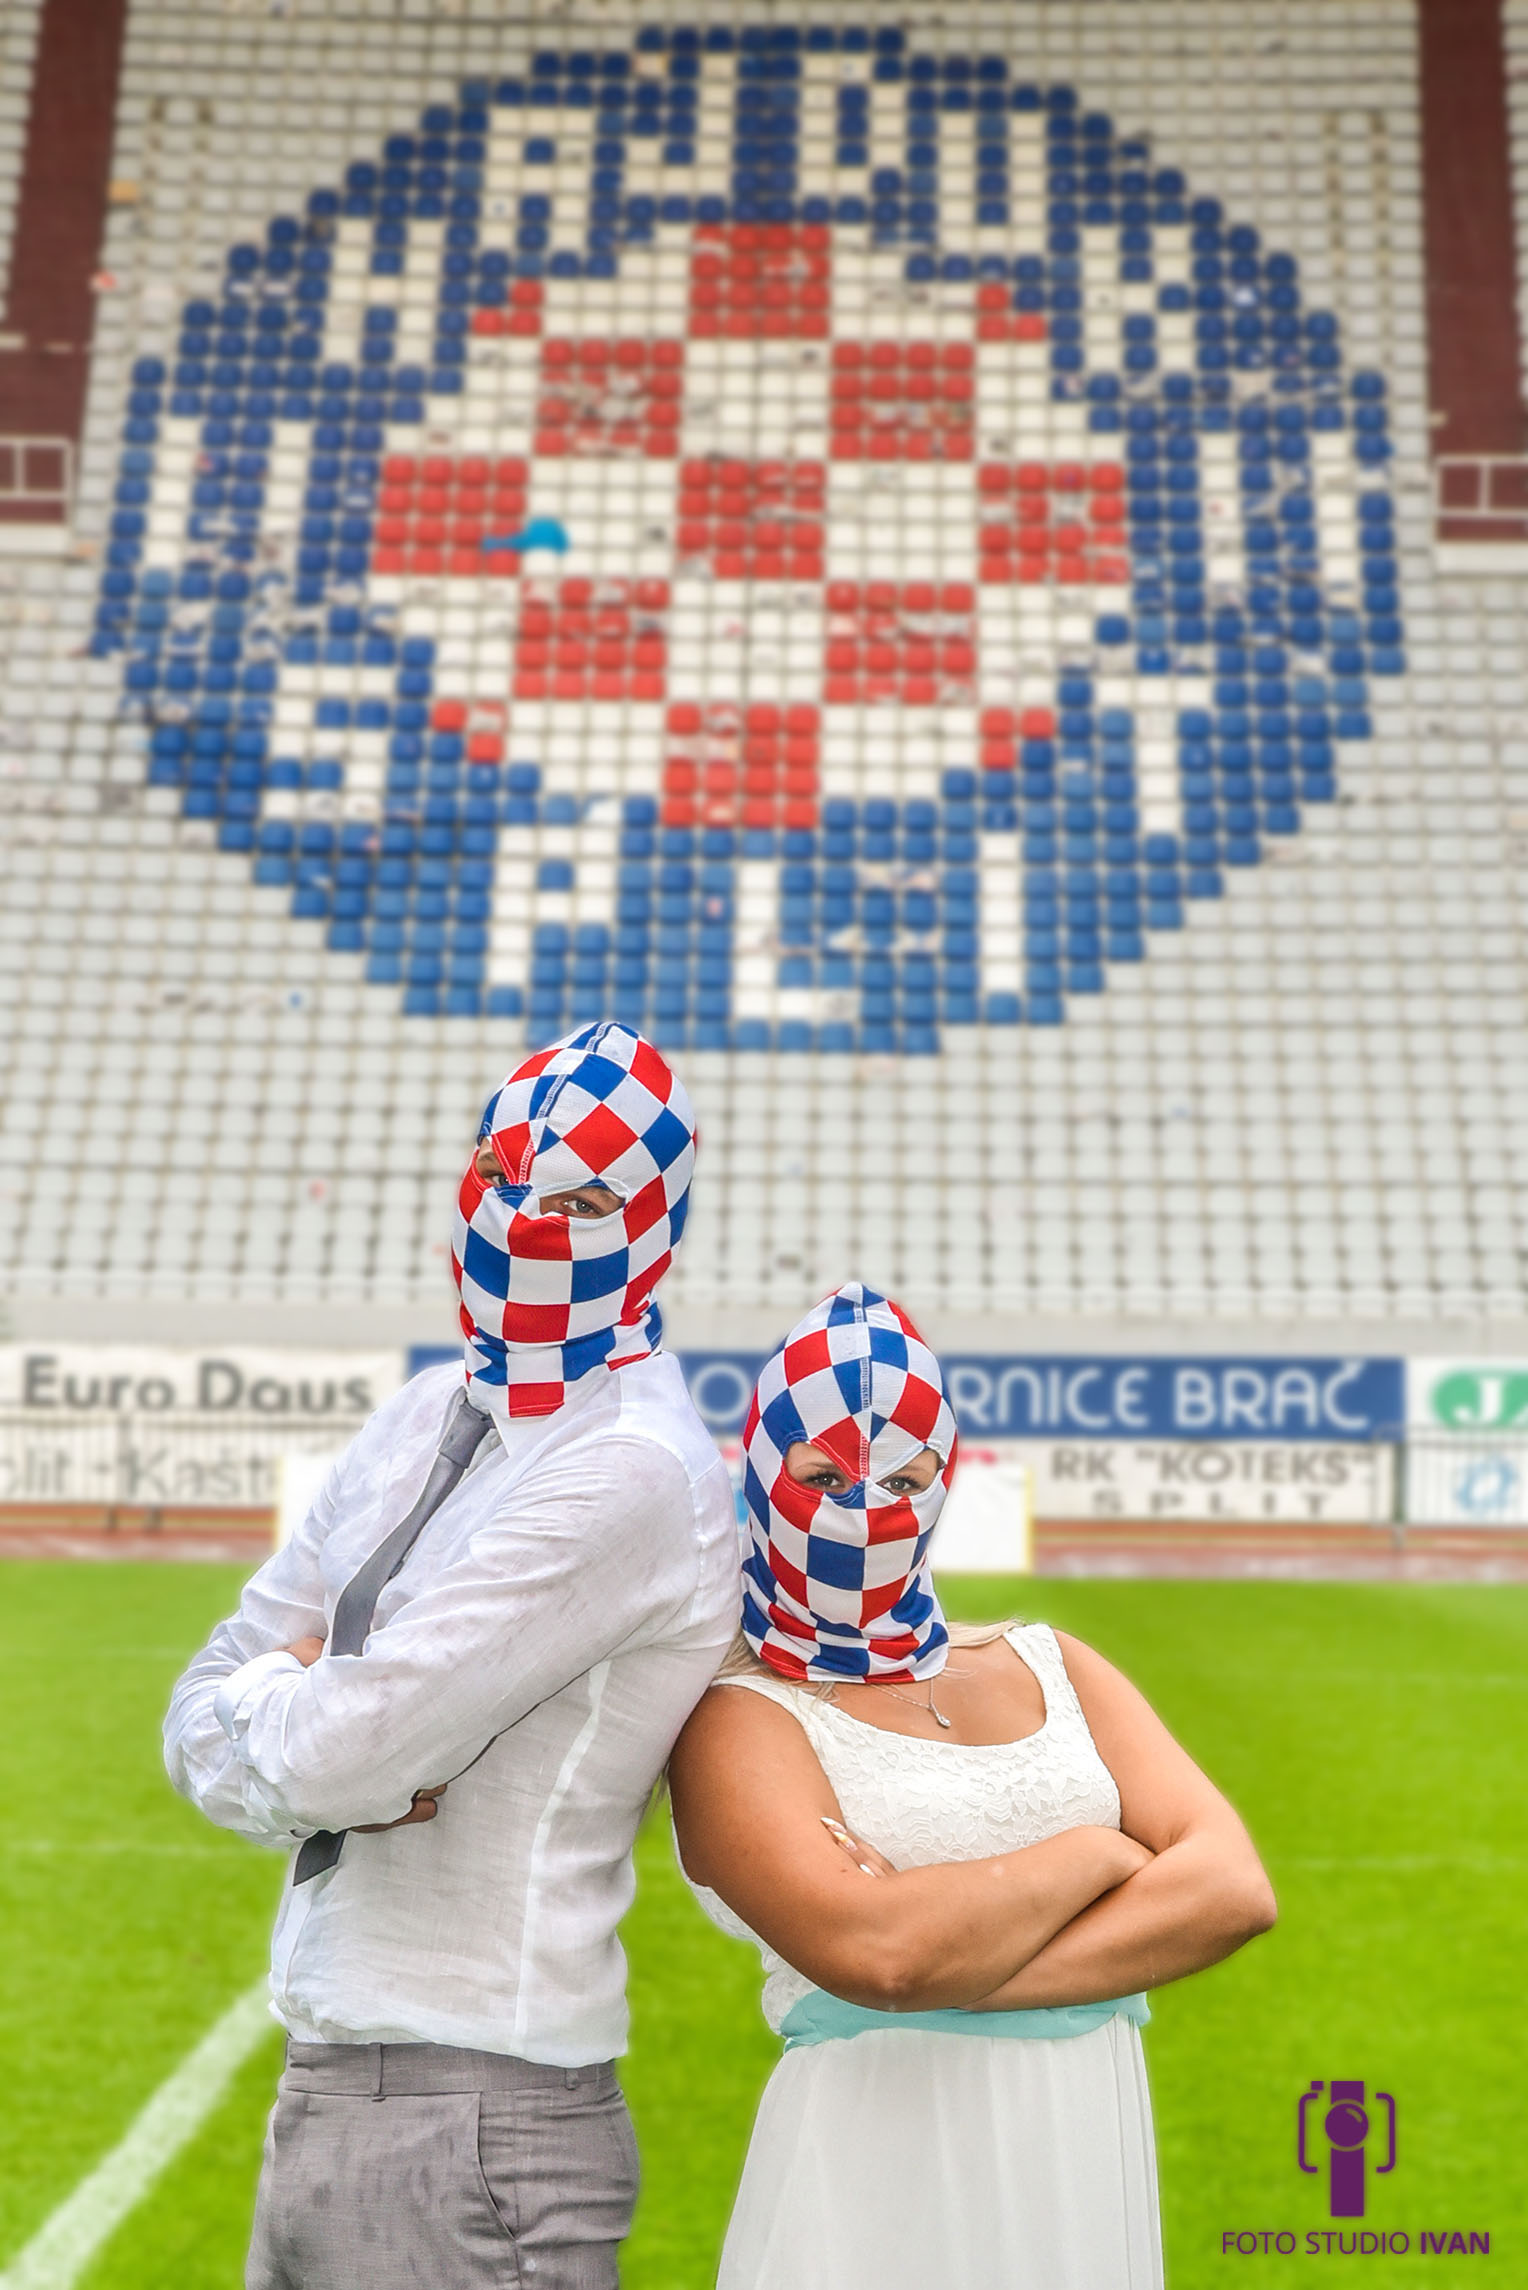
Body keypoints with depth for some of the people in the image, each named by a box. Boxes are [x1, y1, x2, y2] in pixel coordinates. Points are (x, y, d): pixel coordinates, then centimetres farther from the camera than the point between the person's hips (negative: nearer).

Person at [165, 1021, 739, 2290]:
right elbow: (206, 1721, 9)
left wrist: (266, 1694, -2)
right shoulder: (432, 1415, 8)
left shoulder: (634, 1471, -20)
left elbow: (347, 1748, -24)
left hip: (470, 2130, -8)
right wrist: (317, 1713, -12)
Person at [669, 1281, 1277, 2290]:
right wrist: (1100, 1852, -9)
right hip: (884, 2184, -4)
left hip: (1096, 2174, 5)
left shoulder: (1047, 1667, 8)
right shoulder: (742, 1721, -7)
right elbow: (875, 1951, -23)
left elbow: (1237, 1889, -5)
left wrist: (958, 1967, -16)